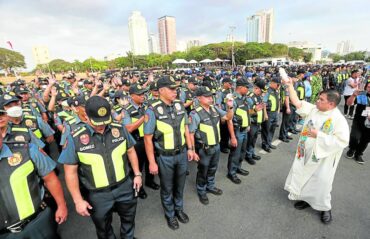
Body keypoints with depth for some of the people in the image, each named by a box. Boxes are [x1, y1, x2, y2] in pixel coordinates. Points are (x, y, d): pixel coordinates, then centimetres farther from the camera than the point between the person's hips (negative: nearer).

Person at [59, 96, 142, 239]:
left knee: (129, 217, 28)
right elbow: (71, 172, -11)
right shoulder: (74, 138, -17)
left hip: (124, 187, 3)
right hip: (97, 195, -2)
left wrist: (137, 174, 3)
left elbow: (130, 151, 3)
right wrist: (78, 200, -9)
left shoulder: (120, 129, -11)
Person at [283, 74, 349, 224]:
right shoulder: (313, 109, -3)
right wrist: (290, 85, -6)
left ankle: (325, 208, 31)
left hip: (323, 159, -5)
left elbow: (342, 142, -24)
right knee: (303, 177, 17)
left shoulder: (339, 120, -18)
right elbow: (297, 102, -1)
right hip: (305, 154, 6)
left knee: (321, 182, 5)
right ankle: (306, 199, 41)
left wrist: (319, 135, -26)